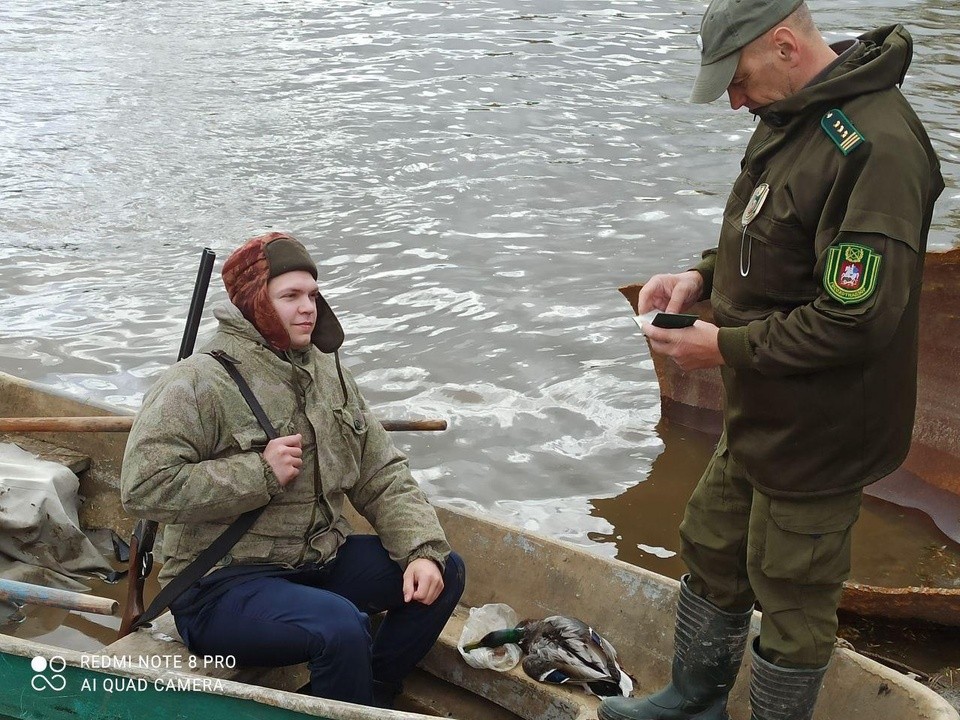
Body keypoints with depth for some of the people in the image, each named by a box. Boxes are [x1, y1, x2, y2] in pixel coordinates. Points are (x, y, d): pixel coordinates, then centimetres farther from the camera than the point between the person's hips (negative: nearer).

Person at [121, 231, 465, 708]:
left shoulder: (329, 376, 10)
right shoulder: (198, 383, -14)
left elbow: (382, 476, 9)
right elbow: (143, 486, -23)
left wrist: (423, 550, -7)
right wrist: (260, 473, -23)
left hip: (318, 561, 8)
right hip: (222, 585, -8)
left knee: (444, 572, 1)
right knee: (340, 626, -33)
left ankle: (372, 694, 14)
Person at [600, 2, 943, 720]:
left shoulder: (875, 146, -28)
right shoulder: (791, 117, 4)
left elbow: (859, 321, -29)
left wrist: (727, 346, -21)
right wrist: (703, 276, 1)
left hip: (818, 432, -10)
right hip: (759, 415, 10)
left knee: (791, 594, 9)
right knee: (712, 547, 23)